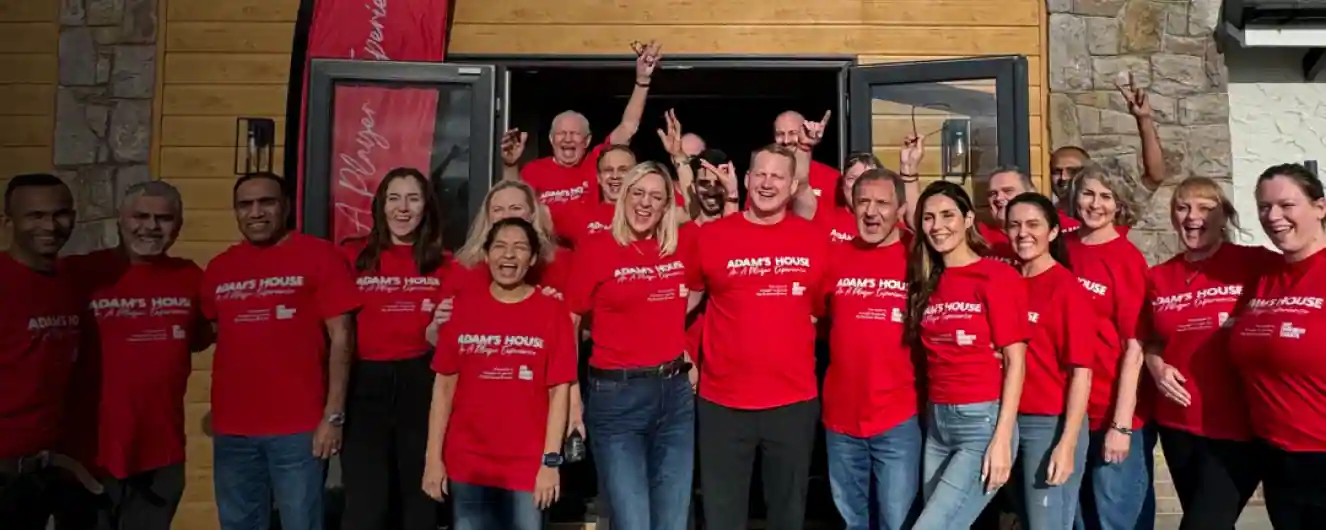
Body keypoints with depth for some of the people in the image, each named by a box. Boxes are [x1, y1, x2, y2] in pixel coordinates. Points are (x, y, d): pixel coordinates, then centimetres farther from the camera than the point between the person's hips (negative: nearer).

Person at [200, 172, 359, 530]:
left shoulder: (320, 256, -3)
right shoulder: (219, 268, 12)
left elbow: (340, 338, -6)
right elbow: (211, 335, 18)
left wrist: (334, 415, -11)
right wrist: (218, 411, 8)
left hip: (298, 428, -4)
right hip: (231, 429, 5)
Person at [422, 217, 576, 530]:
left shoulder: (552, 311, -2)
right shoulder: (462, 306, 3)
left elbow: (559, 390, -4)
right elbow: (444, 384, 4)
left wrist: (551, 460, -9)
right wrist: (433, 456, 1)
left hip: (528, 465, -2)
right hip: (466, 463, 2)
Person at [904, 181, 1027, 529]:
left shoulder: (997, 276, -7)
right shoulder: (926, 282, 12)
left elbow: (1015, 361, -10)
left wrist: (1003, 439, -15)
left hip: (983, 421, -6)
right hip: (936, 422, 6)